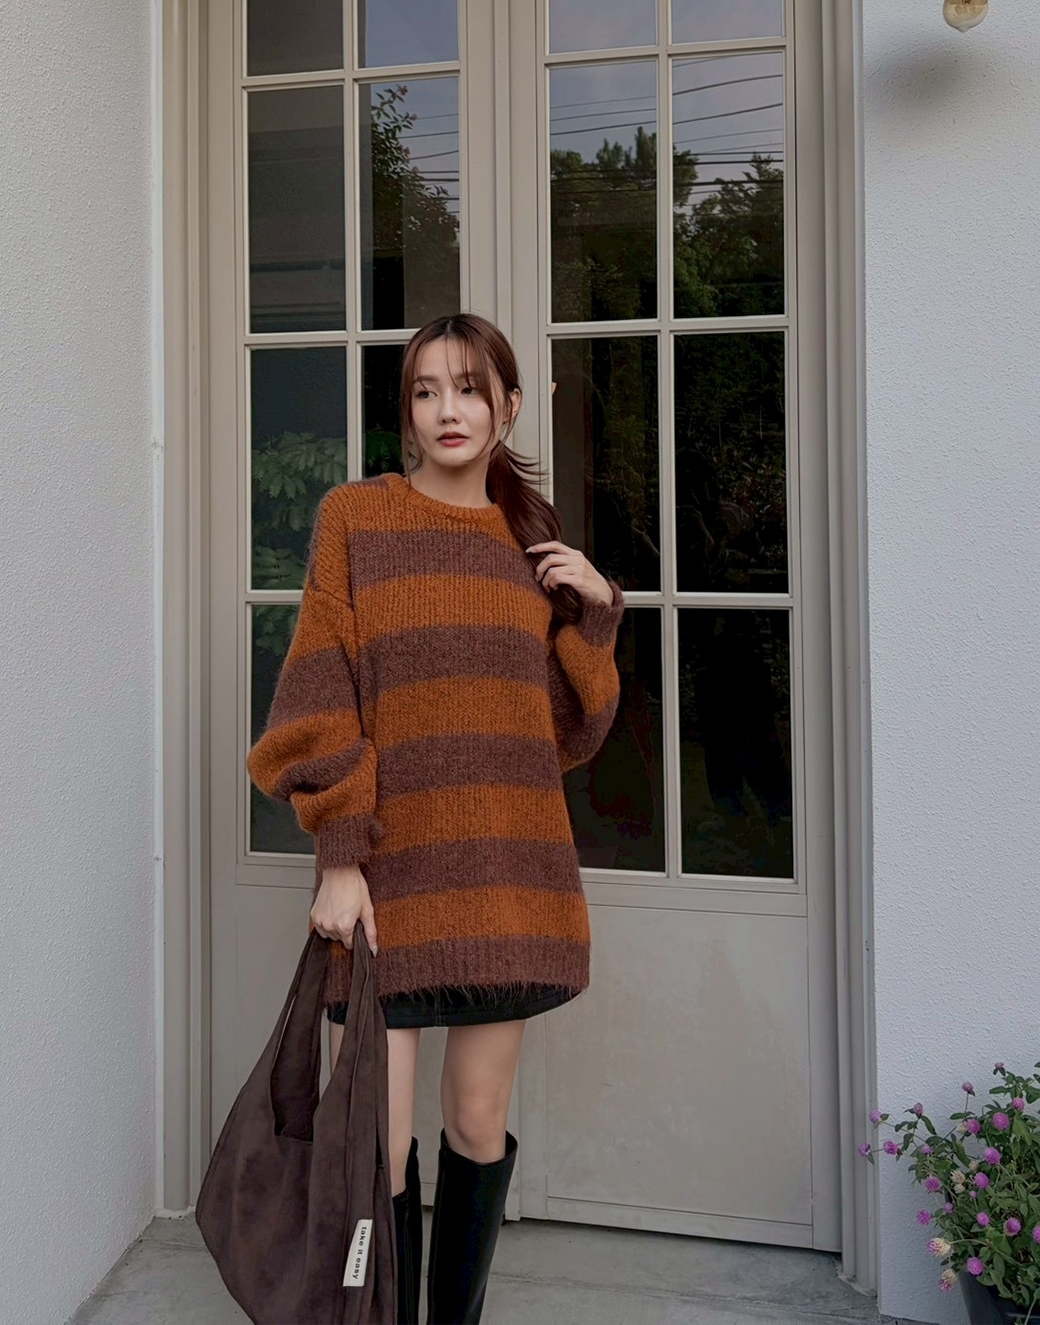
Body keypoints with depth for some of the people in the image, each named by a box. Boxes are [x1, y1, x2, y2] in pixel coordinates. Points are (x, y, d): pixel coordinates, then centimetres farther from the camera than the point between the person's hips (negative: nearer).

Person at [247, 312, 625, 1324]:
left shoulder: (535, 542, 11)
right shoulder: (355, 517, 1)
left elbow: (572, 730, 12)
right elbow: (319, 699, -5)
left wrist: (595, 610, -1)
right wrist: (338, 855, -12)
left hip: (508, 868, 3)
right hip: (387, 870, -3)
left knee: (479, 1121, 12)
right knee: (374, 1146, -2)